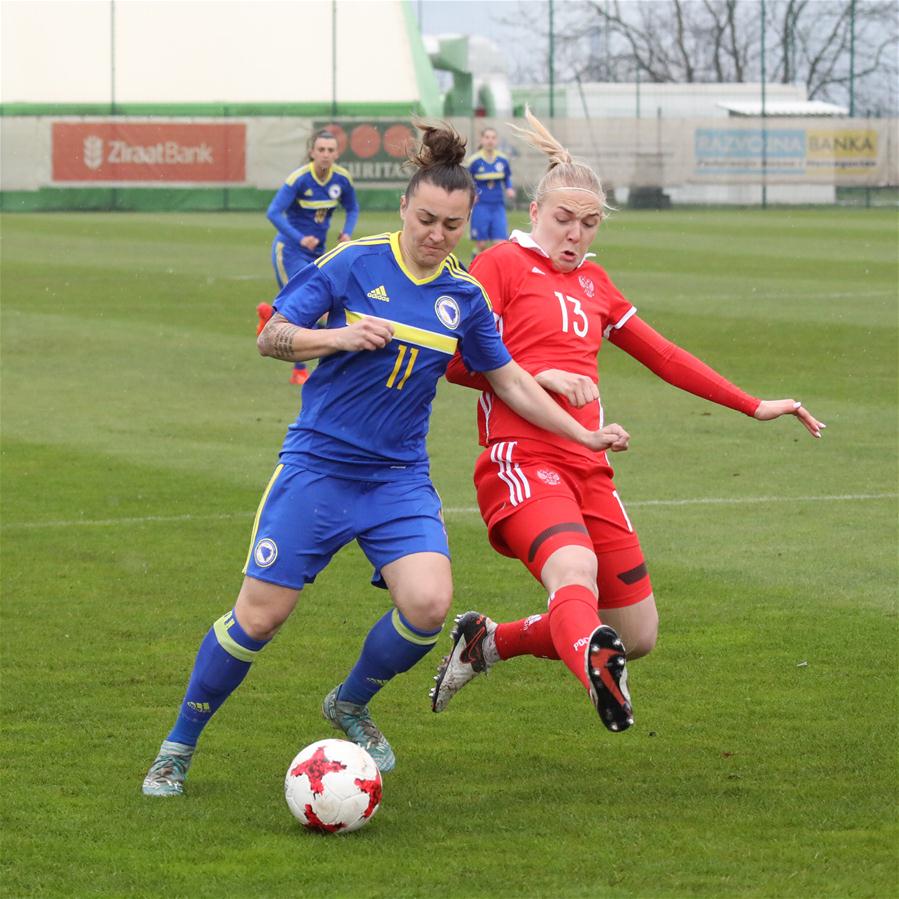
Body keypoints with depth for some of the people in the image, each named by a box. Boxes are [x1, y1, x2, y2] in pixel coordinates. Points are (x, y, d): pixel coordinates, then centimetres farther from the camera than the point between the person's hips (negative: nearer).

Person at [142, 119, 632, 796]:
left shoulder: (465, 296, 4)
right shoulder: (354, 263, -7)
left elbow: (510, 381, 14)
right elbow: (270, 337, -5)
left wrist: (586, 436, 11)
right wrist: (340, 337, -22)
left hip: (400, 479, 3)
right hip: (318, 466, -3)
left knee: (428, 603, -18)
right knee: (260, 615, -6)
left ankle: (351, 704, 12)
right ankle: (179, 747, 14)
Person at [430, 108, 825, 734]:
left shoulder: (593, 283, 24)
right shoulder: (504, 264, 4)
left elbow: (662, 355, 29)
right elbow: (459, 363, -3)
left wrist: (754, 406, 27)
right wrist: (538, 374, -15)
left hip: (588, 468, 8)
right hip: (521, 459, -8)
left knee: (638, 637, 7)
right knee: (575, 572, -38)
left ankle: (486, 643, 23)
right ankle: (599, 676, -67)